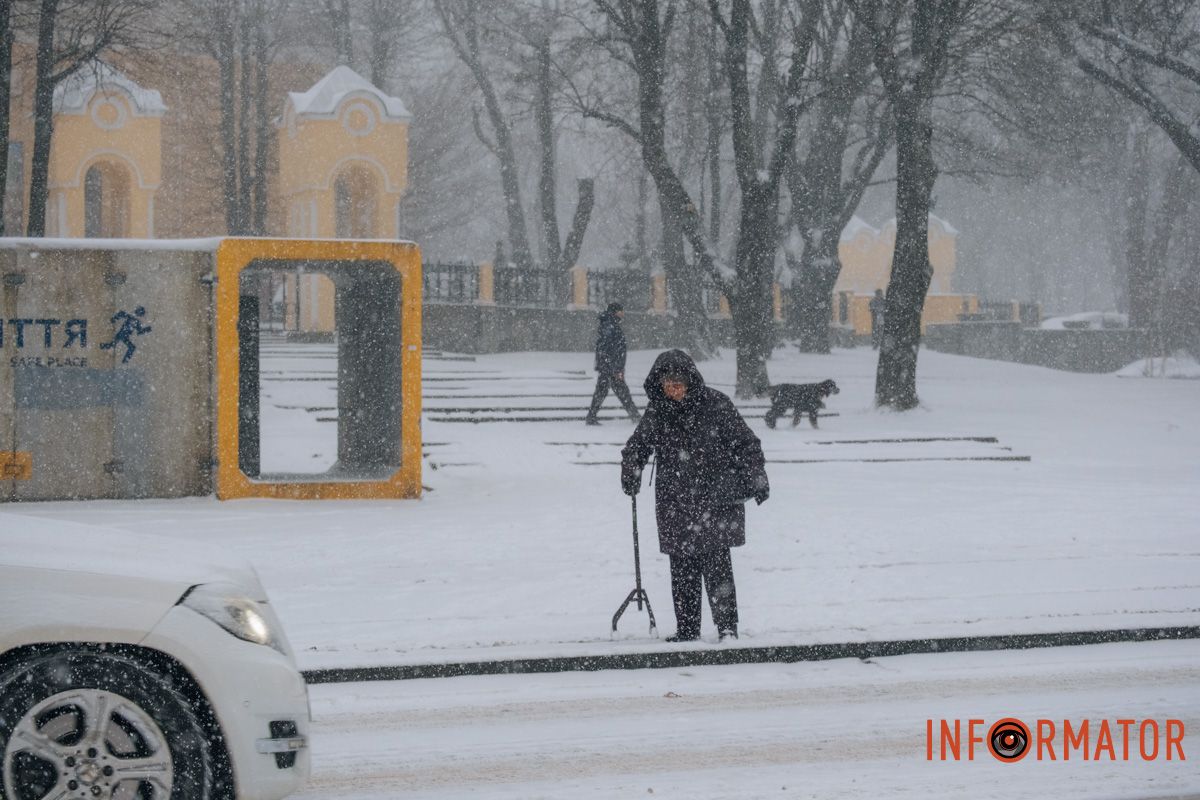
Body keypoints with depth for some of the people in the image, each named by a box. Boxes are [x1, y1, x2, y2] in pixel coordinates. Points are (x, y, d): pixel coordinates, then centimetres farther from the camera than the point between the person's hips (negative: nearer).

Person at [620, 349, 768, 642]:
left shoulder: (715, 406, -6)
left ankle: (727, 627, -4)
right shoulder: (657, 411, 6)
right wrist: (631, 469, 1)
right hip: (675, 505, 4)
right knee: (682, 568, 6)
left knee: (716, 565, -9)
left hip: (716, 500, -4)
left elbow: (746, 443, 0)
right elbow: (638, 443, 19)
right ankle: (686, 629, 15)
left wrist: (756, 478, -6)